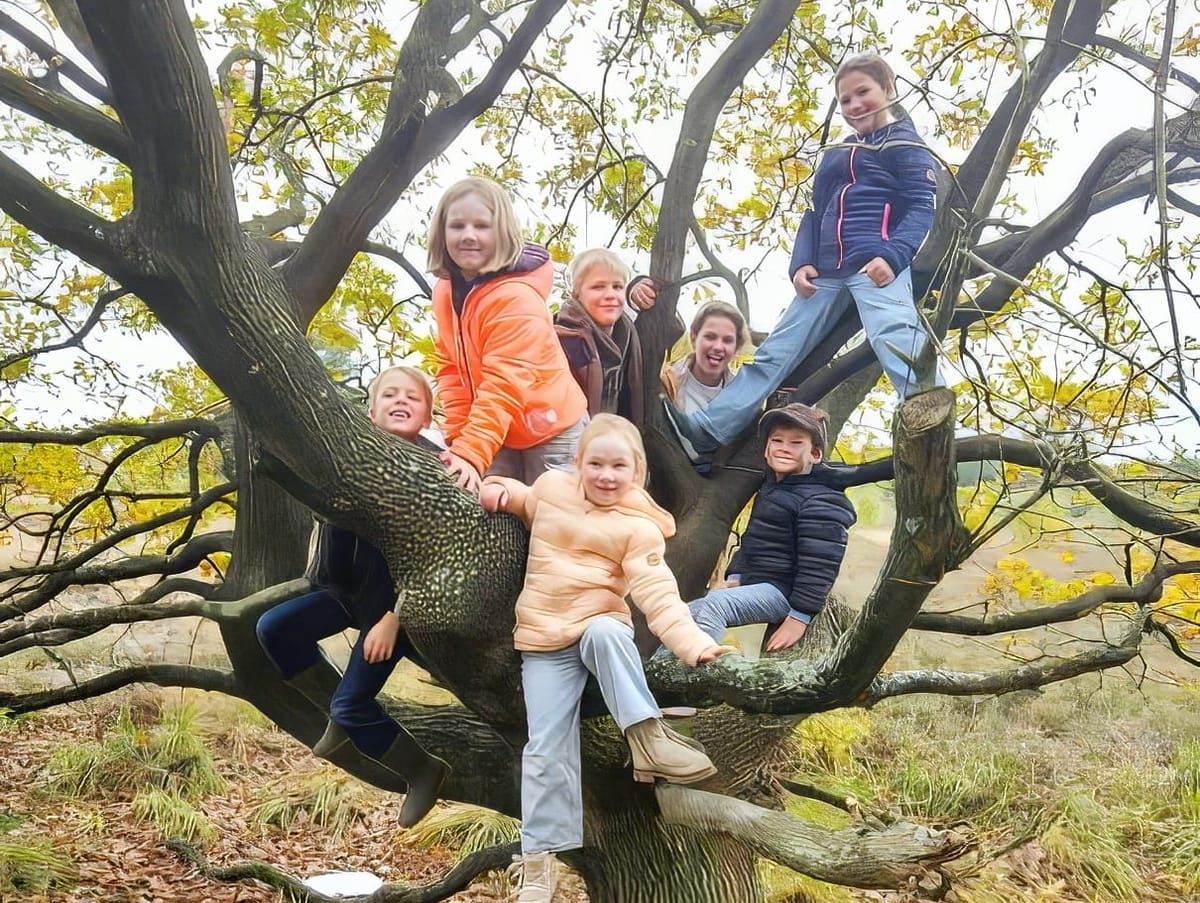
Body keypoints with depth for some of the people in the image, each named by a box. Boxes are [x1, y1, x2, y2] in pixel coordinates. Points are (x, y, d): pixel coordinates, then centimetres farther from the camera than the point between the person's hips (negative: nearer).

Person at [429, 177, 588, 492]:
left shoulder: (516, 299, -26)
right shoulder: (446, 291, -2)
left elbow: (504, 387, -32)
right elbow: (451, 366, 1)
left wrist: (471, 454, -38)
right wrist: (459, 439, -8)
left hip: (550, 431, -6)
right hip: (501, 433, 7)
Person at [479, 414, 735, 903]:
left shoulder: (637, 526, -8)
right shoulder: (551, 487, 2)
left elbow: (657, 592, -16)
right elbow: (523, 501, 25)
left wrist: (693, 642, -29)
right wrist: (499, 490, 3)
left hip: (601, 626, -2)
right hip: (545, 642, 2)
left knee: (606, 632, -40)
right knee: (548, 746, -4)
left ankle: (646, 734, -26)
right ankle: (539, 859, 6)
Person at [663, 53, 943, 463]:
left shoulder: (904, 144, 6)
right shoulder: (835, 154, 27)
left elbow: (922, 209, -5)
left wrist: (892, 255, -23)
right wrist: (802, 263, 4)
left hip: (876, 269, -7)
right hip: (827, 274, 7)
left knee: (899, 350, -25)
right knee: (775, 351, 3)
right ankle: (708, 430, 2)